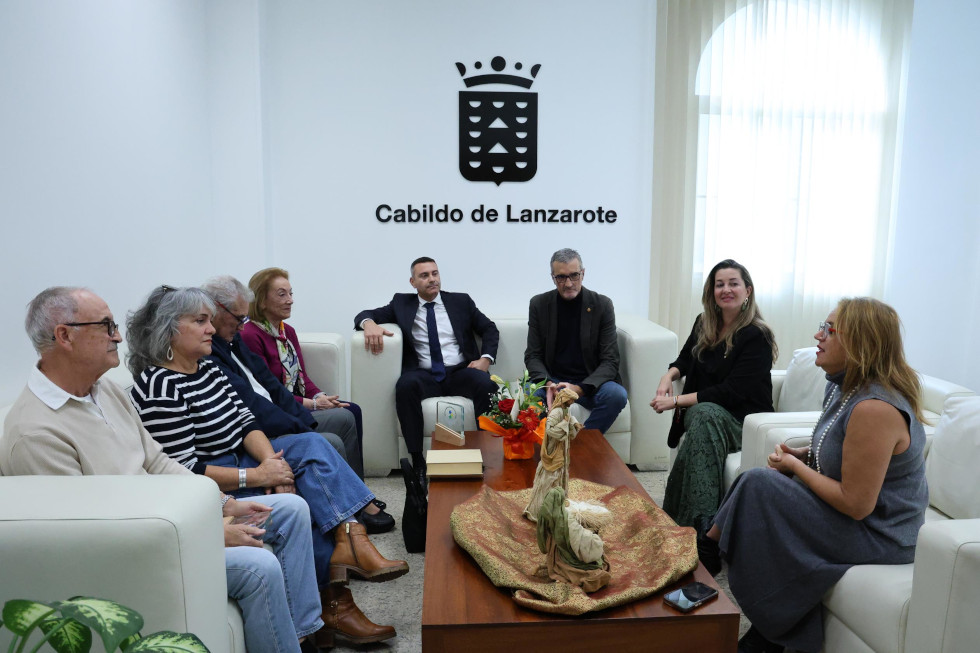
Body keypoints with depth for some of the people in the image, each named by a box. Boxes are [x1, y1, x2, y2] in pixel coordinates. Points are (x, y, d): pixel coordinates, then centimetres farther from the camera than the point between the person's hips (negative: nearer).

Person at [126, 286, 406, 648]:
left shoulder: (208, 368, 7)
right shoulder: (160, 388, -20)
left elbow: (245, 421, 5)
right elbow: (184, 472, -23)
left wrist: (271, 458, -15)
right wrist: (257, 476, -23)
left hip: (239, 459, 8)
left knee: (311, 444, -11)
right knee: (305, 503, -19)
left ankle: (349, 543, -21)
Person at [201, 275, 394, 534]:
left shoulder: (232, 339, 11)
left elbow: (268, 382, 9)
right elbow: (247, 401, -25)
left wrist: (306, 421, 0)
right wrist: (301, 430, -21)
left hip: (275, 421, 11)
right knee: (330, 444, -22)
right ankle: (360, 509, 2)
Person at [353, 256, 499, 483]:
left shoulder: (461, 301, 16)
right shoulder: (402, 303, 16)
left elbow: (490, 329, 16)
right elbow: (364, 315, 10)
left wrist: (485, 358, -3)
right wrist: (369, 323, -16)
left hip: (461, 372, 1)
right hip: (424, 375, 0)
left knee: (487, 385, -32)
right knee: (405, 385, -35)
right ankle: (417, 462, -30)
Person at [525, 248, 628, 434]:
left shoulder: (602, 305, -3)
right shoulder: (539, 304, 1)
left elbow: (610, 361, -6)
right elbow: (533, 356, 2)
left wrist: (579, 388, -23)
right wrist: (548, 384, -20)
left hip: (590, 383, 1)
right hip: (552, 381, 0)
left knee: (617, 395, -31)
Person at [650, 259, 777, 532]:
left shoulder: (756, 336, -12)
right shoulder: (704, 324, 9)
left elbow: (731, 392, -18)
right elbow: (685, 360, 24)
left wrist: (676, 400, -19)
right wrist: (669, 376, -1)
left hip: (742, 420, -4)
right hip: (704, 410, 5)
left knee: (706, 413, -36)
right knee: (704, 414, -32)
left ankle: (691, 522, -36)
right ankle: (704, 521, -33)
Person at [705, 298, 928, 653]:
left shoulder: (875, 409, -28)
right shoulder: (844, 387, 2)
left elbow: (856, 504, -26)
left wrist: (795, 466, -14)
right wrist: (801, 454, -1)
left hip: (878, 537, -9)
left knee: (759, 485, -20)